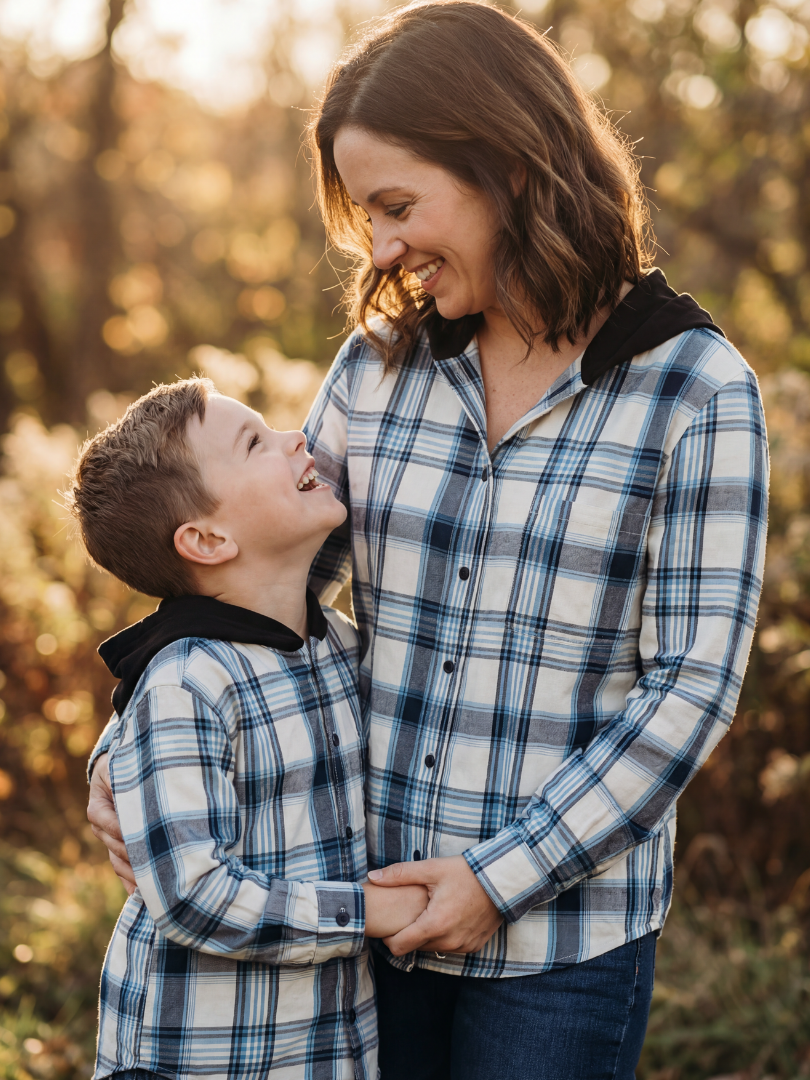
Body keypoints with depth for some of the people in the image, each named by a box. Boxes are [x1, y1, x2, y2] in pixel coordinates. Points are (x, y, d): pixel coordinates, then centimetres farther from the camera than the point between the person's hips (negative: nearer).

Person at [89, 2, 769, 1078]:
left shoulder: (697, 390, -9)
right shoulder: (382, 362, 2)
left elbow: (691, 687, -10)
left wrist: (504, 877, -14)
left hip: (563, 931, -3)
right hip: (364, 905, 4)